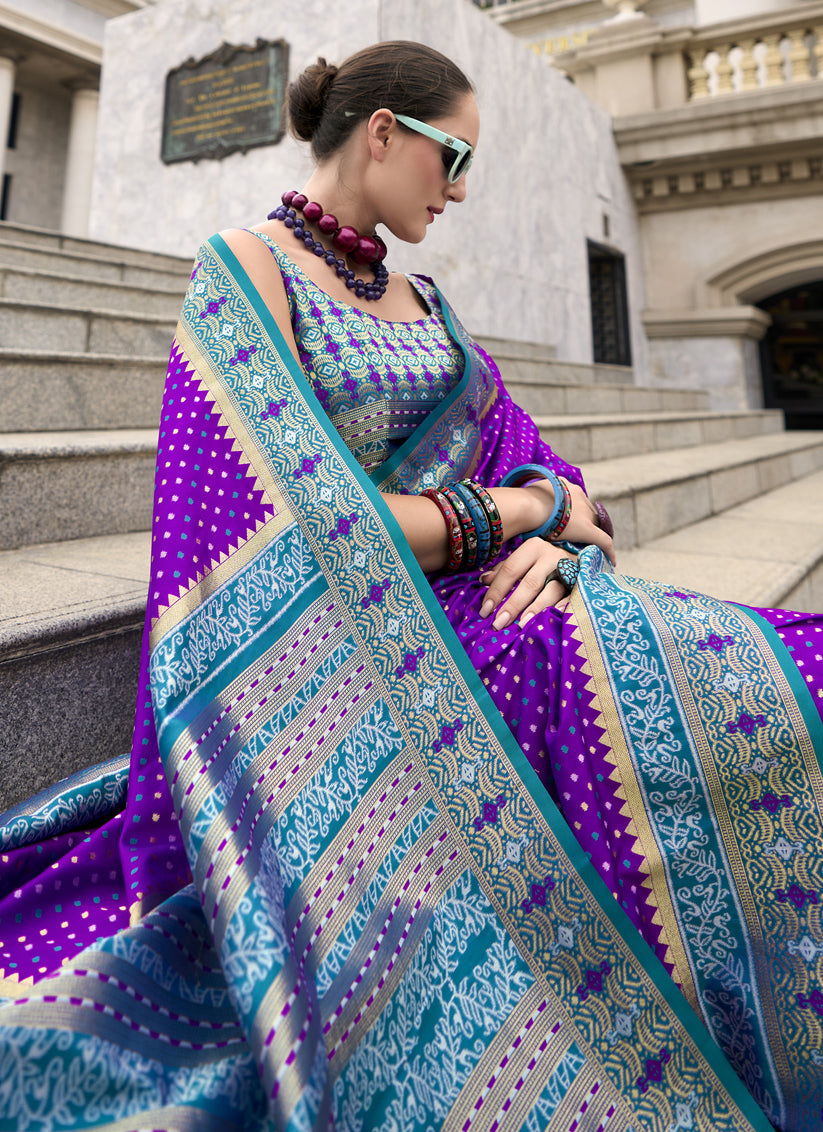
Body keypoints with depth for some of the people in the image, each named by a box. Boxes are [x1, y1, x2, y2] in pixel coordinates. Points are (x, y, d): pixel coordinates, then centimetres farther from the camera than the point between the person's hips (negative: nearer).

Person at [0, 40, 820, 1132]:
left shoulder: (422, 302, 20)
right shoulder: (242, 268, -2)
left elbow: (537, 470, 15)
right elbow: (298, 530, -16)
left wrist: (562, 541, -10)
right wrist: (524, 511, -7)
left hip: (482, 614, 7)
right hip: (349, 661, -7)